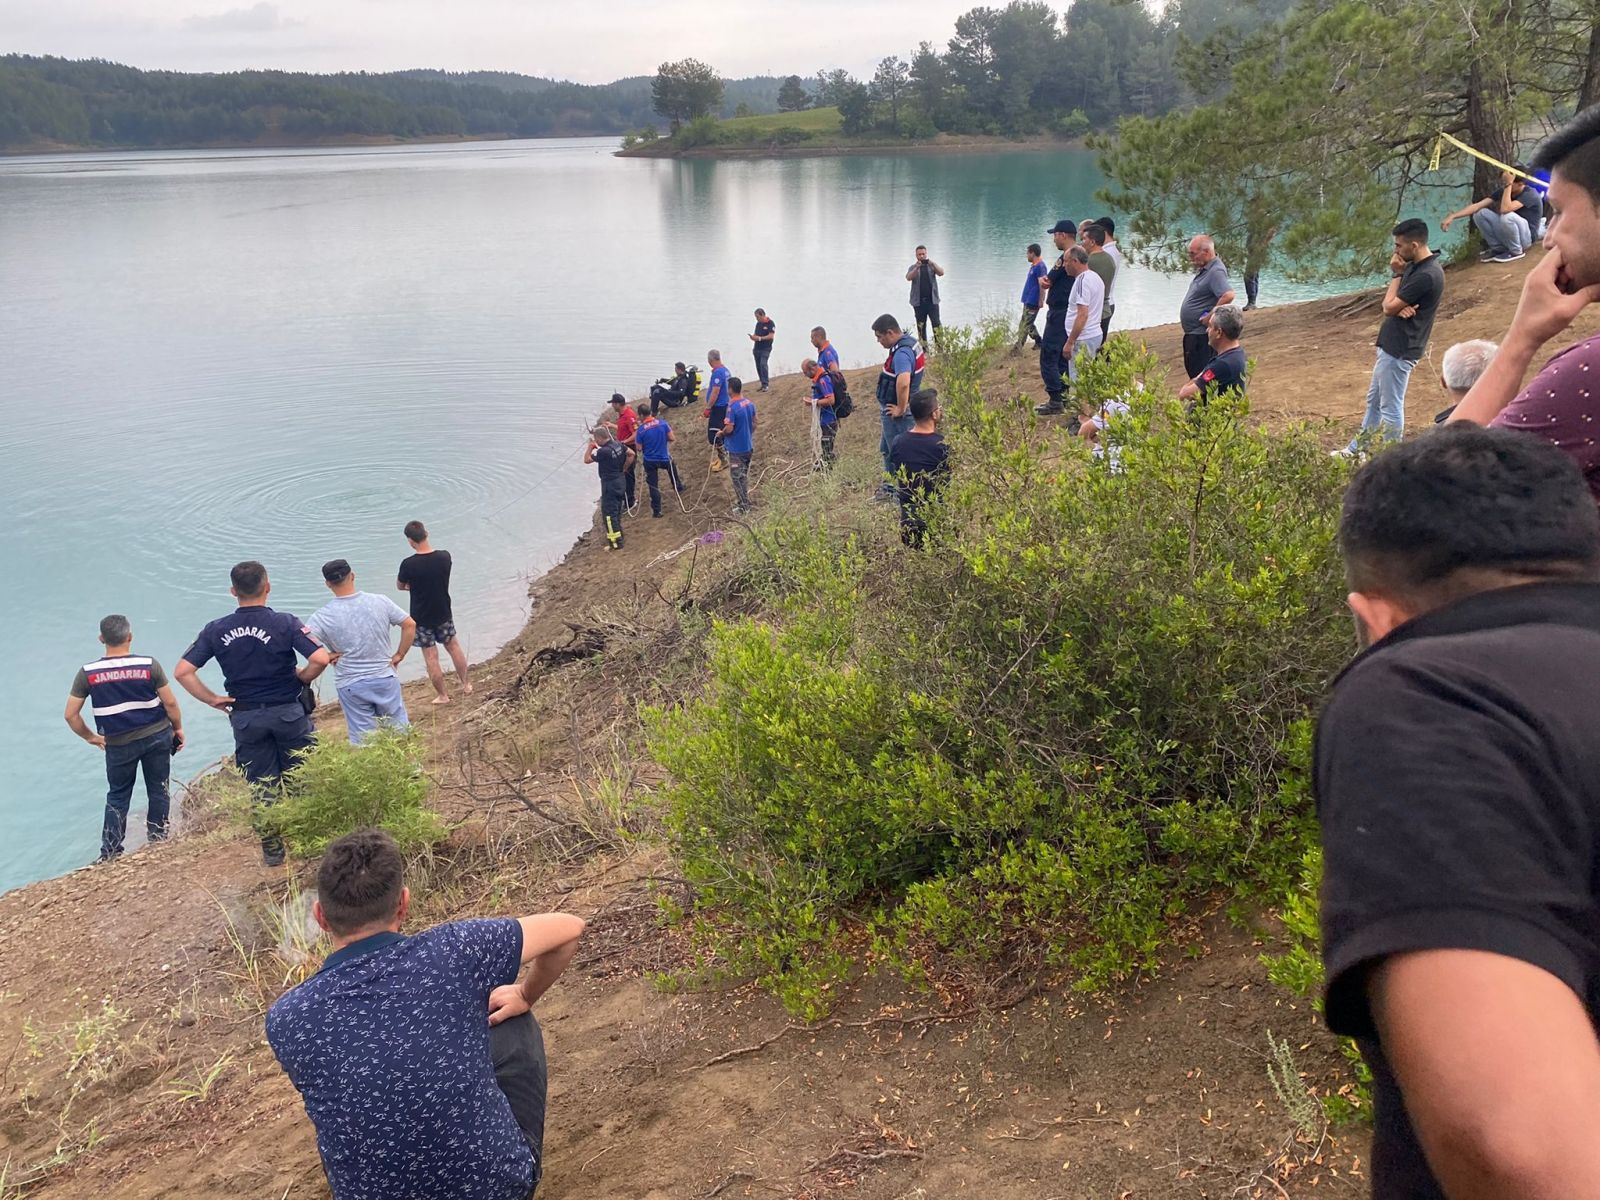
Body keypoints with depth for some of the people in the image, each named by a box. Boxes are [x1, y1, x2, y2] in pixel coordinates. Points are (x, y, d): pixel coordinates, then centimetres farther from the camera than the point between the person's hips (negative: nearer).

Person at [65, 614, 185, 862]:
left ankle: (110, 854, 16)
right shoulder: (149, 665, -12)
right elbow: (170, 703, -8)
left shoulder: (88, 673, -9)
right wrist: (178, 729, 8)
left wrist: (90, 737, 10)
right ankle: (158, 843, 19)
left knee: (117, 797, 16)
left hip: (119, 744, 1)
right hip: (158, 737, -1)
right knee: (158, 792, 13)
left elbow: (71, 715, -6)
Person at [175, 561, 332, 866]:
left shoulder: (217, 630, -4)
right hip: (289, 711, -2)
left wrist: (212, 700, 1)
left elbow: (182, 672, -6)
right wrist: (302, 678, -5)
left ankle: (272, 849, 23)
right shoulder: (285, 623, -13)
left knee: (262, 785, 14)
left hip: (245, 717, 3)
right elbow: (321, 658, -24)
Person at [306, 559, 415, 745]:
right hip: (385, 678, 1)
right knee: (400, 730, 15)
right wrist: (400, 655, 5)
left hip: (351, 686, -1)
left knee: (363, 741, 8)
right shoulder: (380, 602, -7)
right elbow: (410, 625, -3)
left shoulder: (323, 616, -12)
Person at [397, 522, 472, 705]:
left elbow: (400, 586, -5)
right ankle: (466, 684, 36)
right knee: (453, 647, 24)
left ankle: (442, 695, 21)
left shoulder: (408, 564, -24)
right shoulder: (444, 556, -14)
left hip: (421, 618, -3)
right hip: (443, 613, 4)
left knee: (431, 658, 11)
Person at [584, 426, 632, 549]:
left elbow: (587, 460, -16)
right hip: (620, 482, 9)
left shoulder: (604, 451, -24)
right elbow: (631, 454, 12)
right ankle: (617, 533, 35)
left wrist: (590, 446, -3)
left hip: (609, 484, -9)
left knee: (609, 513, -2)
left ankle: (616, 541, -1)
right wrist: (624, 469, 16)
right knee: (617, 510, 22)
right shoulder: (618, 444, 0)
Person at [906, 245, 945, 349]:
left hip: (932, 300, -1)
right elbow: (908, 278, -12)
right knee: (921, 326, 3)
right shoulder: (913, 267, 7)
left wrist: (933, 264, -26)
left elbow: (941, 273, -9)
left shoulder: (932, 265, 8)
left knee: (936, 324, -12)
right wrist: (917, 268, -29)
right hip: (918, 302, 1)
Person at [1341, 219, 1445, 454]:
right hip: (1391, 345, 11)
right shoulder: (1414, 266, 8)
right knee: (1374, 401, 20)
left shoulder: (1427, 275, -23)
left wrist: (1397, 274, -6)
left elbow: (1388, 308, -19)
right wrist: (1398, 307, -17)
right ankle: (1357, 450, 33)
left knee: (1390, 408, -1)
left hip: (1399, 351, -11)